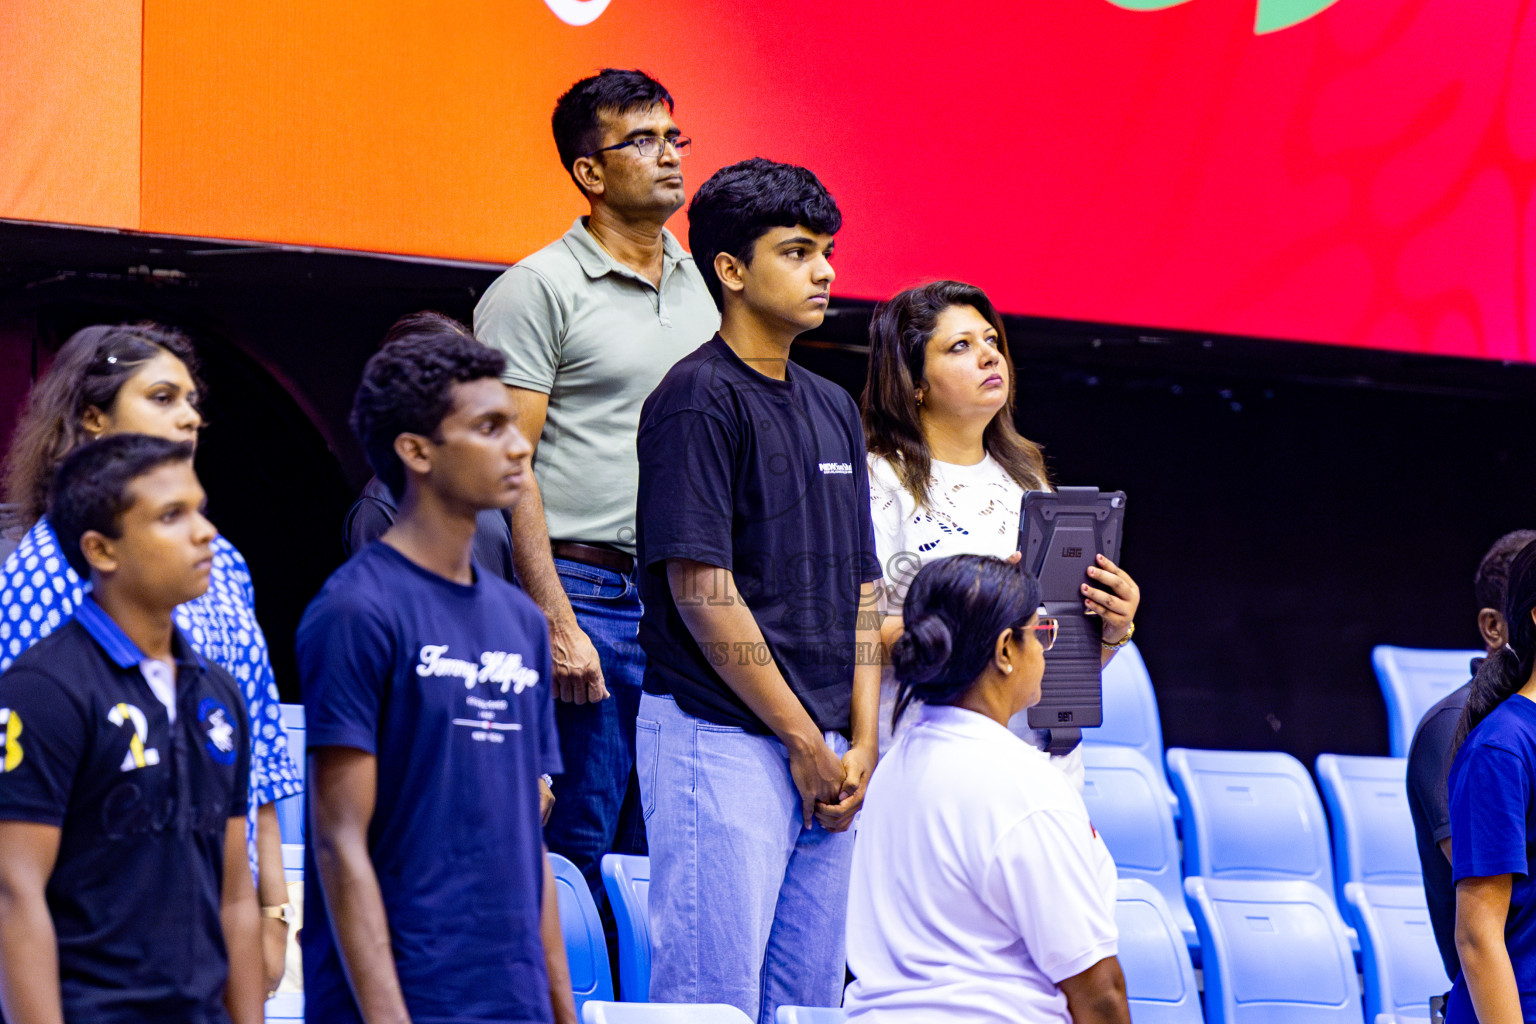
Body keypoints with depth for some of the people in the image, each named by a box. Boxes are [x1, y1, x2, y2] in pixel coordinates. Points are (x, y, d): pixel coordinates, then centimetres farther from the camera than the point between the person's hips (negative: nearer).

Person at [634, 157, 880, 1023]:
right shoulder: (698, 399, -8)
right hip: (722, 737, -8)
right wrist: (803, 741, -12)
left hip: (825, 759, 8)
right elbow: (702, 587, -14)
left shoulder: (833, 409, 16)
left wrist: (860, 742, 4)